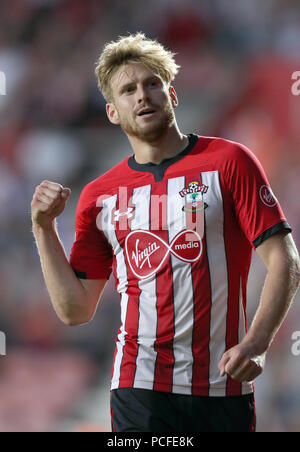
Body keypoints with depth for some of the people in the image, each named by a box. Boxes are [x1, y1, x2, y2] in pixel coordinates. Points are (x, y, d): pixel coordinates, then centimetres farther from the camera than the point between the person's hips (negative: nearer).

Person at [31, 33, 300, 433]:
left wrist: (256, 343, -16)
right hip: (140, 387, 2)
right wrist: (44, 227, 2)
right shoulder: (100, 196, 11)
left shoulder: (228, 161, 2)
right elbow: (75, 309, 11)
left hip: (223, 388, -1)